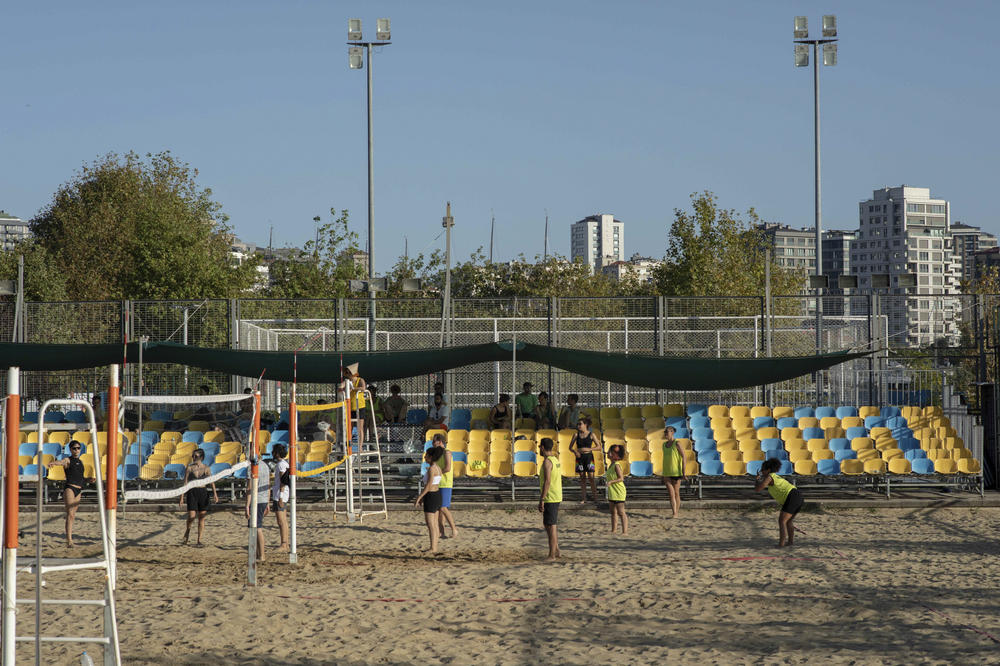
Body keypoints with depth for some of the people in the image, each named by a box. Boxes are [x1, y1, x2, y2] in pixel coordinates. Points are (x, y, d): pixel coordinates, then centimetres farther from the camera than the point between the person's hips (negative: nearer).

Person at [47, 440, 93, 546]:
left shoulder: (81, 462, 18)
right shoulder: (68, 460, -2)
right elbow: (60, 462, -27)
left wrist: (89, 478, 20)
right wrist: (52, 463, -46)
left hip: (78, 490, 7)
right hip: (69, 488, -7)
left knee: (73, 515, 11)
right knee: (70, 514, -16)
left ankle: (69, 539, 19)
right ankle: (69, 540, -21)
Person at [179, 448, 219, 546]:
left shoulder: (206, 468, 4)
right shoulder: (189, 468, 3)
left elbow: (211, 481, -3)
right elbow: (185, 482, 3)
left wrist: (214, 493, -17)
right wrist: (182, 496, -4)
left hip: (203, 492, 1)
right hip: (192, 492, -1)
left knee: (201, 518, 2)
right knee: (191, 516, -10)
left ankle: (199, 540, 8)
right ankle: (186, 535, 16)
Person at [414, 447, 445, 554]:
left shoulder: (431, 469, -19)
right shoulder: (437, 468, 10)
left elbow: (428, 486, -22)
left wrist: (419, 497, -17)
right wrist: (423, 497, 21)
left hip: (431, 496, -9)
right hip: (437, 494, 9)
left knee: (430, 524, -5)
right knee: (434, 523, 12)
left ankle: (433, 548, -5)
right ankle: (435, 547, 15)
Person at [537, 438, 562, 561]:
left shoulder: (547, 462, -16)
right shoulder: (556, 460, 13)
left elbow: (547, 482, -23)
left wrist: (541, 500, -21)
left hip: (550, 499, -10)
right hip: (557, 497, 10)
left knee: (550, 527, -4)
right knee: (547, 525, 18)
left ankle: (552, 556, 0)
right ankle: (556, 551, 21)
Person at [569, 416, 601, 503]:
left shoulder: (591, 434, 0)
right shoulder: (576, 435, 6)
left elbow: (599, 447, -1)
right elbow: (570, 447, 10)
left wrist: (588, 449, -13)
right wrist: (575, 451, -11)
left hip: (588, 456, -2)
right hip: (579, 457, 2)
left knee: (591, 477, -7)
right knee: (582, 478, 5)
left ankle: (595, 497, 0)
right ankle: (583, 497, 11)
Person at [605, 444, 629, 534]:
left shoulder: (616, 465, -18)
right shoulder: (611, 465, 10)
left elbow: (621, 478, -22)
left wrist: (611, 482, -30)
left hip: (618, 493, -10)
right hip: (612, 492, 10)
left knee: (621, 513, -6)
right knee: (613, 512, 16)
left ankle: (625, 531, -3)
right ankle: (613, 530, 24)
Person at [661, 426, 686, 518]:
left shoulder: (677, 444, -8)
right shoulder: (664, 444, 10)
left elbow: (683, 457, -9)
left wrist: (684, 472, -13)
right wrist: (663, 473, 20)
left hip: (676, 472, -5)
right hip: (667, 473, 5)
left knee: (676, 493, 3)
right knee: (671, 494, -6)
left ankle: (677, 513, 12)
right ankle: (674, 513, -10)